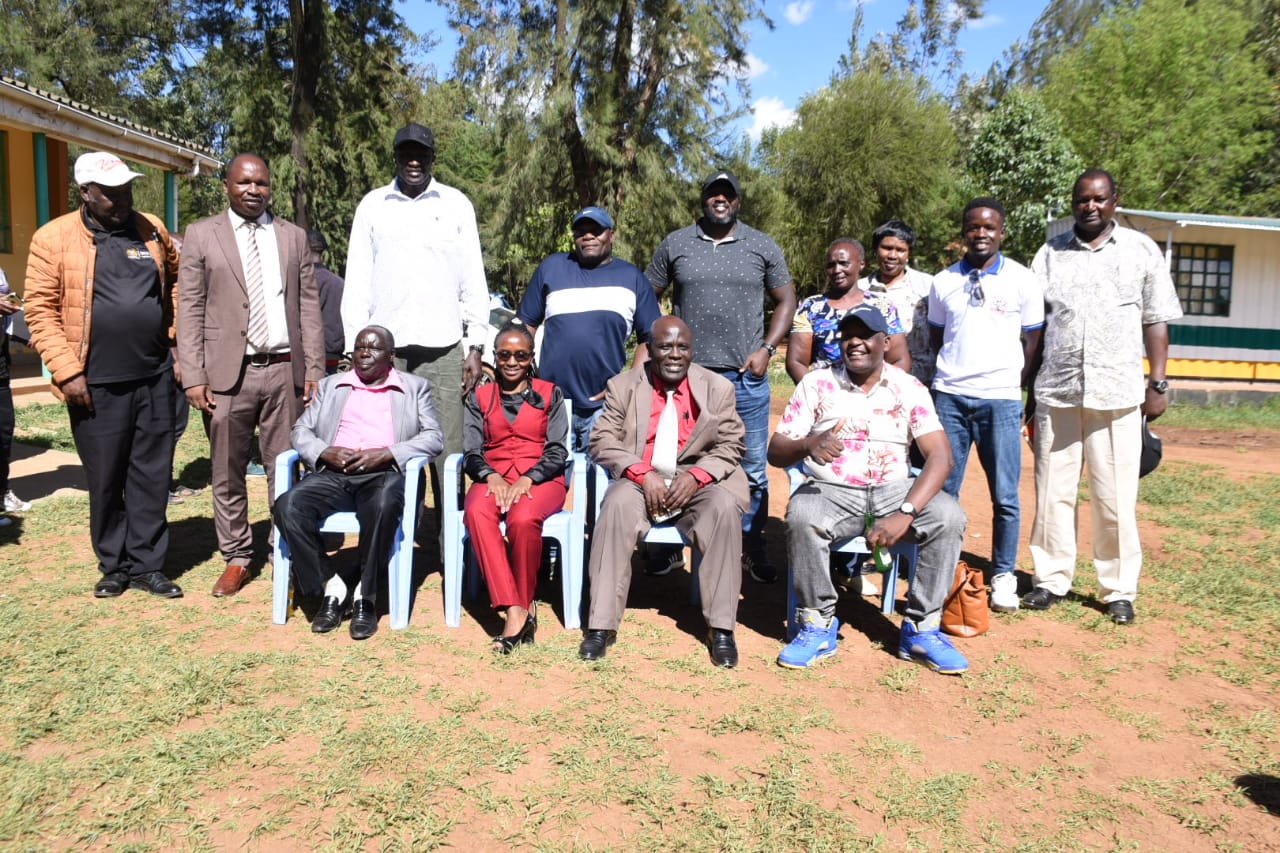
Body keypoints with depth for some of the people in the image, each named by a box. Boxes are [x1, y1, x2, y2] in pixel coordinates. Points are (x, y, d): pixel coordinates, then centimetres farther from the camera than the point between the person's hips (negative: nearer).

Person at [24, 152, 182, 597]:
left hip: (155, 376, 3)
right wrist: (66, 371, -11)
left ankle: (146, 564, 17)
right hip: (95, 384, -3)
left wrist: (173, 334, 12)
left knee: (152, 475, 6)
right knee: (105, 479, 7)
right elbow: (41, 311, -5)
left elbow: (175, 280, 21)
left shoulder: (151, 229, 7)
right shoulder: (54, 238, -4)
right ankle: (114, 565, 22)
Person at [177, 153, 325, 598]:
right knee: (227, 473, 5)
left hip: (284, 369, 1)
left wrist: (314, 369, 3)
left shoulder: (293, 236, 12)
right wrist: (193, 376, -5)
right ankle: (236, 557, 19)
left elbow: (308, 307, 10)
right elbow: (190, 311, 3)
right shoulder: (201, 235, 6)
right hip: (228, 373, -1)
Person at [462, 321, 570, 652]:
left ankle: (524, 602, -17)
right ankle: (516, 611, -34)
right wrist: (490, 476, -14)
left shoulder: (550, 394, 13)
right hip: (493, 478, 2)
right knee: (476, 513, -34)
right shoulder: (479, 398, 18)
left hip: (541, 478, -1)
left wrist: (527, 479, -15)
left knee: (524, 519, -36)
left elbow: (557, 451, 4)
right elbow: (471, 454, 8)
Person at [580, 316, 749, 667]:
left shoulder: (718, 388, 7)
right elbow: (603, 441, -1)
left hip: (698, 481, 1)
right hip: (640, 480, 0)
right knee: (617, 503, -32)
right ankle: (601, 624, -26)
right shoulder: (623, 385, 6)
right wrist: (642, 474, -18)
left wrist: (695, 476, -16)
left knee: (724, 507, -31)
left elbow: (730, 445, 3)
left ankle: (721, 628, -23)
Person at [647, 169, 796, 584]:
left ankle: (752, 547, 19)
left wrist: (767, 348, -3)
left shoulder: (762, 246, 6)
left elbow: (786, 299, 9)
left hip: (745, 376, 0)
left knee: (752, 468, 5)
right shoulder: (675, 244, 7)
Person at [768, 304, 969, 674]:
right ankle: (817, 626, -13)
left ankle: (921, 629, -10)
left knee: (949, 516, -26)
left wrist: (905, 513, -24)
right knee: (801, 517, -33)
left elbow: (940, 456, -9)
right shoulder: (816, 384, 1)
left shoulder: (908, 388, 1)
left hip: (893, 489, 1)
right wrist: (808, 444, -29)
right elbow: (775, 452, -4)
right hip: (831, 490, -1)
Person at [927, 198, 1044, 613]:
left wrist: (1015, 384, 5)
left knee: (1004, 497, 1)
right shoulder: (943, 282, 9)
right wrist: (955, 372, 10)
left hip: (1000, 399, -2)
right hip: (949, 396, 2)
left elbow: (1032, 342, 8)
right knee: (943, 491, 3)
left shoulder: (1023, 280, 3)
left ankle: (1003, 577, 14)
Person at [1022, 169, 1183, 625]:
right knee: (1053, 490, 5)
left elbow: (1156, 321, 8)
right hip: (1056, 391, 1)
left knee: (1115, 497, 1)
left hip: (1117, 393, -1)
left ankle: (1119, 590, 12)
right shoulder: (1051, 253, 11)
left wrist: (1157, 384, 1)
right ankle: (1052, 579, 16)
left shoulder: (1142, 250, 9)